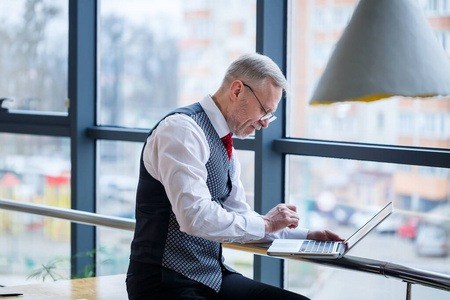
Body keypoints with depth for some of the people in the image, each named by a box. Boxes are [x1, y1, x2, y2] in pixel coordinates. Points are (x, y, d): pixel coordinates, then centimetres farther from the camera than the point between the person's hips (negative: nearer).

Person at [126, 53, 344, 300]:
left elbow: (238, 216, 24)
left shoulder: (225, 147, 16)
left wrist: (306, 236, 14)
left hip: (214, 276, 9)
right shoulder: (182, 129, -14)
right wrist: (265, 224, -14)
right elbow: (196, 217, -25)